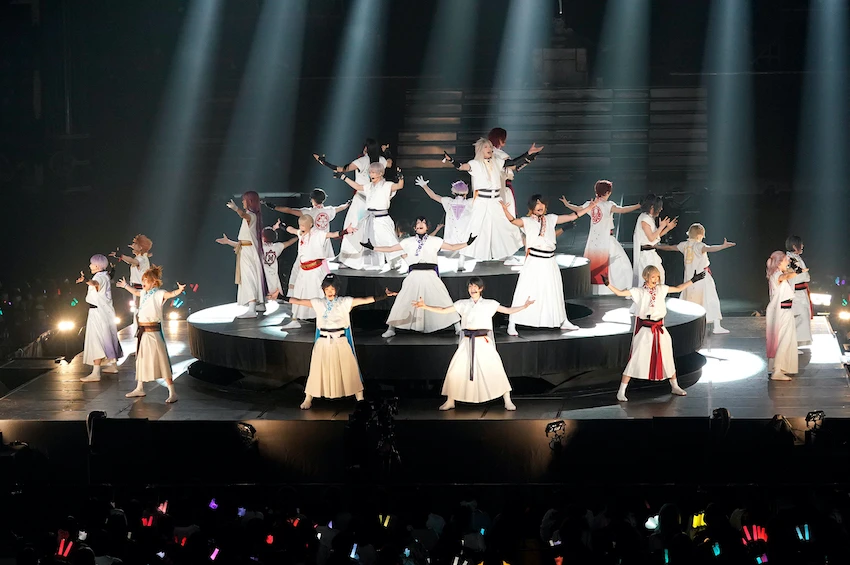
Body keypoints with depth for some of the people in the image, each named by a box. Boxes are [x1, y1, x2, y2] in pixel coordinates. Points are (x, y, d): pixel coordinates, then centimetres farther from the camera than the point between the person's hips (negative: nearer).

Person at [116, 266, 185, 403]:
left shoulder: (158, 294, -13)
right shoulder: (143, 293, 11)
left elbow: (170, 294, -33)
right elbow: (135, 292, 35)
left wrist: (179, 290, -53)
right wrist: (126, 286, 50)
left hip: (153, 332, -9)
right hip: (142, 331, 9)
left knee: (161, 360, -10)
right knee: (141, 360, 19)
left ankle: (172, 392, -8)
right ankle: (139, 388, 34)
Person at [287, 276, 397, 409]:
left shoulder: (345, 302, -2)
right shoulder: (318, 303, 3)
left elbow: (365, 300, -8)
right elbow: (298, 301, 7)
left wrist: (385, 296, -16)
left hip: (341, 342, -1)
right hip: (323, 342, 1)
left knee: (349, 369, 4)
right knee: (317, 369, 6)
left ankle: (359, 397, 14)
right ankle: (308, 398, 17)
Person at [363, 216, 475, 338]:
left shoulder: (435, 241, 8)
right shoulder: (408, 242, 10)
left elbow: (452, 247, 10)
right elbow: (390, 249, 14)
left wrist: (467, 243, -2)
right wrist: (373, 248, 9)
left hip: (430, 276, -1)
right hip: (414, 276, 1)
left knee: (443, 300, -3)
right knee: (402, 302, -3)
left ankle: (458, 327, 5)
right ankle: (391, 329, 5)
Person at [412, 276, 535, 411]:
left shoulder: (489, 304, 7)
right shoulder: (463, 304, 10)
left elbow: (508, 310, 5)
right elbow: (443, 310, 9)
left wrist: (524, 306, -9)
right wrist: (425, 306, 1)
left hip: (484, 343, -2)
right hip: (467, 343, 2)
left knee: (496, 369, -9)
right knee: (454, 371, -1)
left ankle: (507, 401, 0)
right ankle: (450, 401, 14)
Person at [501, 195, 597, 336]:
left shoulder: (551, 219, 9)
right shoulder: (527, 221, -6)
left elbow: (571, 217, 13)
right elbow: (513, 221, -25)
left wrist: (589, 208, 12)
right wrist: (505, 210, -46)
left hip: (549, 262, 5)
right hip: (534, 262, -5)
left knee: (555, 291, 20)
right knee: (525, 292, -8)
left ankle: (563, 321, 37)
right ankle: (511, 325, -5)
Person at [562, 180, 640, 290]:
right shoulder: (607, 205, -17)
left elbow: (578, 209, 17)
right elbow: (621, 210, -29)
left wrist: (567, 204, 35)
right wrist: (638, 206, -25)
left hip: (593, 240, 6)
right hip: (606, 240, -6)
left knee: (592, 265, 18)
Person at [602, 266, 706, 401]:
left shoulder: (661, 289, 6)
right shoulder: (638, 292, -7)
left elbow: (678, 288, 18)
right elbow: (620, 293, -14)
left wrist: (693, 280, 17)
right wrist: (608, 284, -29)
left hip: (659, 329, 5)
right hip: (644, 330, -5)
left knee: (667, 357, 16)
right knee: (636, 359, -6)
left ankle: (674, 387, 34)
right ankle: (621, 391, -1)